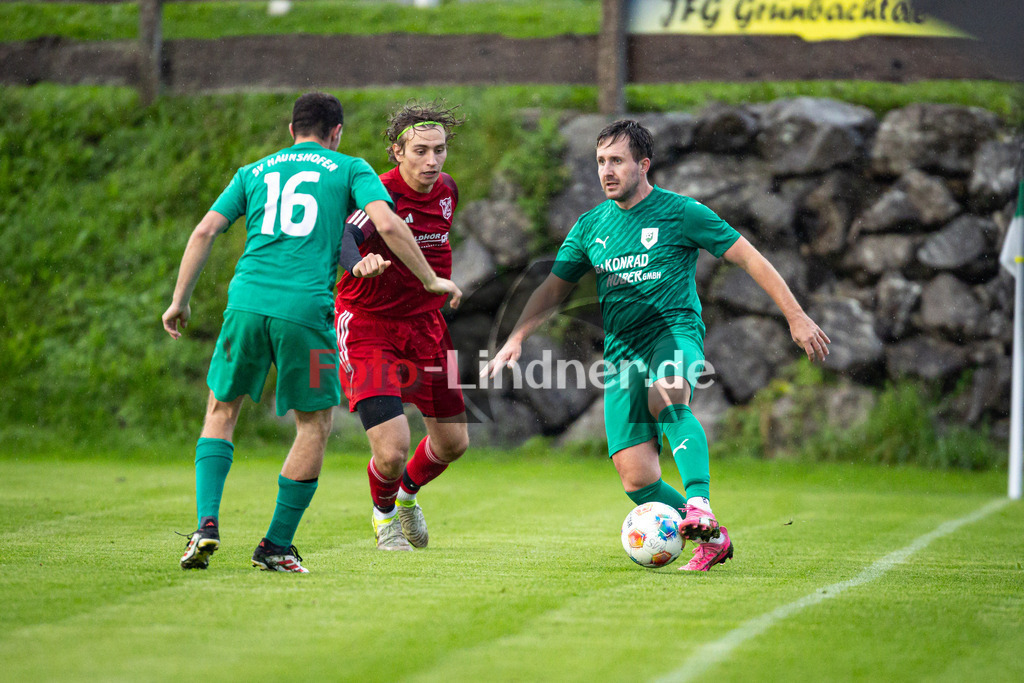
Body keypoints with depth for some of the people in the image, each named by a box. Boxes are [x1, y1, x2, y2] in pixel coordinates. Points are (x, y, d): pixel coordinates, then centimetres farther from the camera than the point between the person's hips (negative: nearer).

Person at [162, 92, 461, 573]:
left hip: (247, 300, 3)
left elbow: (205, 231, 13)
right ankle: (277, 546, 11)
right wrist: (430, 280, 6)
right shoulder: (350, 170, 12)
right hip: (305, 311, -3)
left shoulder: (254, 172, 21)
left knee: (222, 409, 19)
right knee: (314, 425, 11)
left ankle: (207, 524, 1)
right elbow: (388, 225, -3)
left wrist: (180, 300, 19)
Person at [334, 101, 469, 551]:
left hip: (424, 324, 7)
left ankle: (408, 493, 44)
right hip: (367, 325, -7)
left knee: (453, 442, 10)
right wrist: (361, 260, -61)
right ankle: (384, 513, 21)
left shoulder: (447, 190, 0)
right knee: (392, 450, -15)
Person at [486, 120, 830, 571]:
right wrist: (515, 339, 10)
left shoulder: (680, 212, 0)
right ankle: (711, 539, 6)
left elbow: (748, 258, 2)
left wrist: (796, 317, -2)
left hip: (675, 334, -4)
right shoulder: (591, 226, 14)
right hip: (622, 353, 4)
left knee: (666, 397, -40)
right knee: (636, 479, -11)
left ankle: (699, 505, -47)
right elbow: (553, 289, 23)